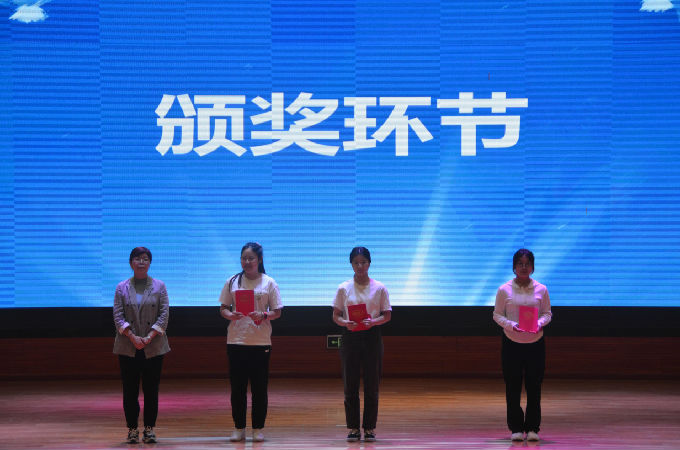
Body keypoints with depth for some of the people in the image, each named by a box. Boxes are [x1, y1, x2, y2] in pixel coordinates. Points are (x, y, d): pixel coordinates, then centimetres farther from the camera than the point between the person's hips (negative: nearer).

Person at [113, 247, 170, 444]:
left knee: (151, 389, 1)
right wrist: (132, 337, -13)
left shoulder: (159, 286, 7)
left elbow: (164, 314, -1)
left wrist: (150, 337, -12)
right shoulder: (122, 287, 6)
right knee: (130, 389, 1)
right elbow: (118, 316, 0)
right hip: (128, 347, 0)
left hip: (153, 346, 0)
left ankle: (149, 428, 8)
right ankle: (132, 429, 8)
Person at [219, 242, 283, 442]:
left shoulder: (268, 283, 4)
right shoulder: (233, 282, 7)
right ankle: (239, 428, 11)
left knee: (259, 387, 2)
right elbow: (223, 308, 9)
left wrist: (263, 315, -17)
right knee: (237, 386, 3)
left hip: (260, 341, -1)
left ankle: (258, 429, 10)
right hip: (236, 341, 1)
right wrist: (230, 315, -13)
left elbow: (277, 312, 3)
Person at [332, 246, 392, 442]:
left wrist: (373, 321, -16)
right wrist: (345, 322, -15)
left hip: (372, 336, -1)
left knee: (372, 384, 0)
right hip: (350, 336, 1)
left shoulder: (379, 288, 3)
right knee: (350, 384, 1)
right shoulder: (343, 288, 5)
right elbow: (336, 315, 6)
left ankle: (370, 428, 7)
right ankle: (353, 428, 7)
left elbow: (387, 315, 4)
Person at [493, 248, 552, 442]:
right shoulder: (504, 290, -2)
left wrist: (540, 323, -15)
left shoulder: (541, 290, 1)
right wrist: (511, 325, -17)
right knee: (513, 386, 1)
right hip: (512, 342, -1)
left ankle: (532, 428, 12)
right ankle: (516, 428, 11)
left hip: (535, 342, 1)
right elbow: (497, 315, 1)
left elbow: (547, 313, 7)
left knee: (534, 386, 2)